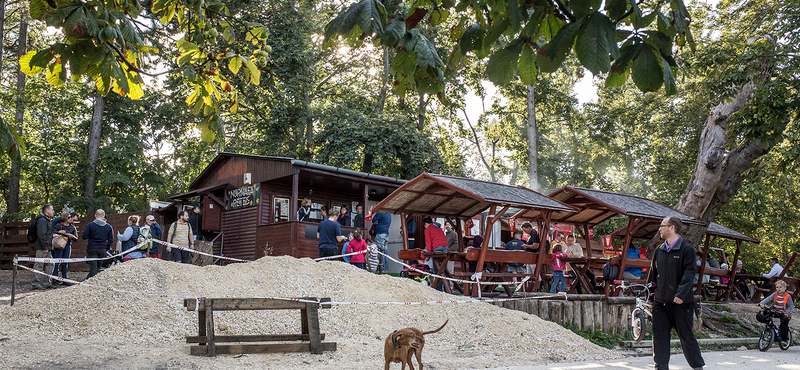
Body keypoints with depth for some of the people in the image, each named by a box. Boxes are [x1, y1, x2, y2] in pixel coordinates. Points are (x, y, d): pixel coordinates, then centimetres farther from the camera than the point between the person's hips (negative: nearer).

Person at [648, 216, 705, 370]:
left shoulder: (686, 249, -7)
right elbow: (653, 274, 19)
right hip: (661, 302, 6)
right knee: (659, 335, 3)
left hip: (681, 302, -5)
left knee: (686, 336, 4)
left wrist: (681, 294, -25)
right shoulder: (659, 250, 12)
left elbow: (688, 274, -14)